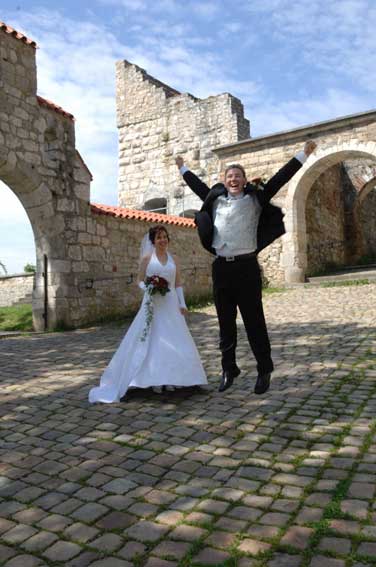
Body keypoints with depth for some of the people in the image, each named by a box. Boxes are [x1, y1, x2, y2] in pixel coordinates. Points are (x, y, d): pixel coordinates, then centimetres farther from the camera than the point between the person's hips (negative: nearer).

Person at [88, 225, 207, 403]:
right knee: (152, 340, -3)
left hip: (171, 305, 4)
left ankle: (169, 378, 15)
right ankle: (155, 379, 4)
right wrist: (148, 289, -17)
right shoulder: (147, 257, 2)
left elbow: (178, 284, 11)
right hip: (153, 304, -3)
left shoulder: (173, 259, 11)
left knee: (172, 340, 4)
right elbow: (140, 280, 3)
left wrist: (182, 304, 4)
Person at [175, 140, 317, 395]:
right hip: (221, 267, 3)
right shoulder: (216, 199, 14)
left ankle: (264, 370, 13)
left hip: (246, 266, -3)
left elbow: (279, 179, 5)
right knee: (226, 323, 9)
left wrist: (303, 155, 6)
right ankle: (229, 369, 20)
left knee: (254, 321, 1)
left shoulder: (255, 198, 5)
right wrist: (183, 168, 42)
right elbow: (199, 186, 30)